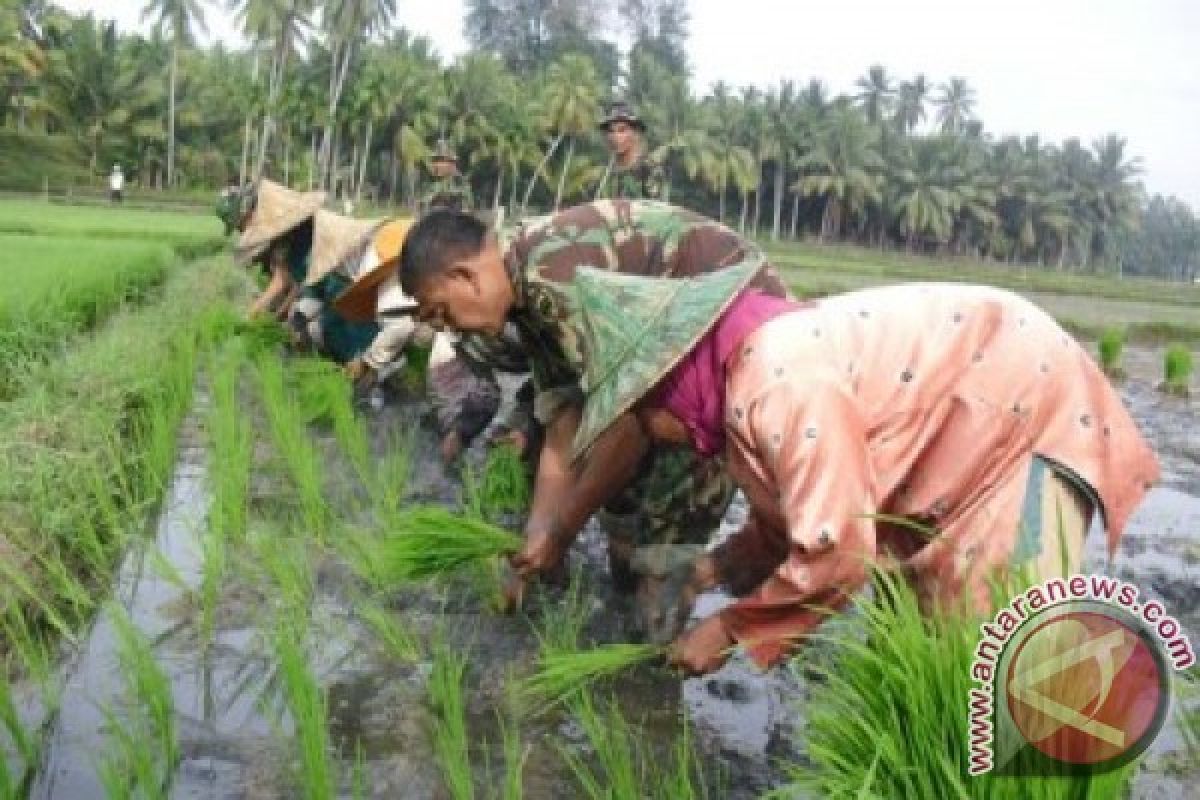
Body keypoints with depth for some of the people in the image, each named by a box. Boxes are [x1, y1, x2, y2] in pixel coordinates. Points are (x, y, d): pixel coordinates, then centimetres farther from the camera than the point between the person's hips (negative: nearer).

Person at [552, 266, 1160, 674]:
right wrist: (714, 570, -2)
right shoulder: (751, 376, 0)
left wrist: (729, 629, -16)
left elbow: (835, 553, -28)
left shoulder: (780, 383, -30)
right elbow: (790, 526, 11)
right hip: (962, 435, 10)